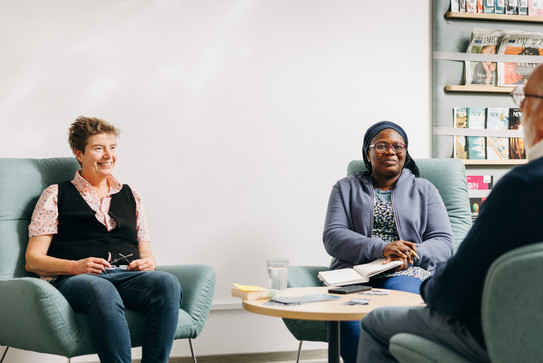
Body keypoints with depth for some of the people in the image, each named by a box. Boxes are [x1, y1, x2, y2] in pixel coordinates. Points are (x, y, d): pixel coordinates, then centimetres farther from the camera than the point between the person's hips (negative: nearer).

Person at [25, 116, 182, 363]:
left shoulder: (130, 196, 28)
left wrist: (147, 262, 1)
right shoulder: (56, 195, 16)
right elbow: (33, 260, 8)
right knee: (102, 290, -41)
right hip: (74, 279, -3)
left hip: (127, 276, 4)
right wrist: (75, 266, -11)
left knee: (167, 283, -33)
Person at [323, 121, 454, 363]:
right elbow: (332, 237, 5)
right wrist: (381, 248, -13)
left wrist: (411, 255, -12)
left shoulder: (424, 190, 22)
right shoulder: (346, 188, 21)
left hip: (407, 273, 0)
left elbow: (444, 243, 11)